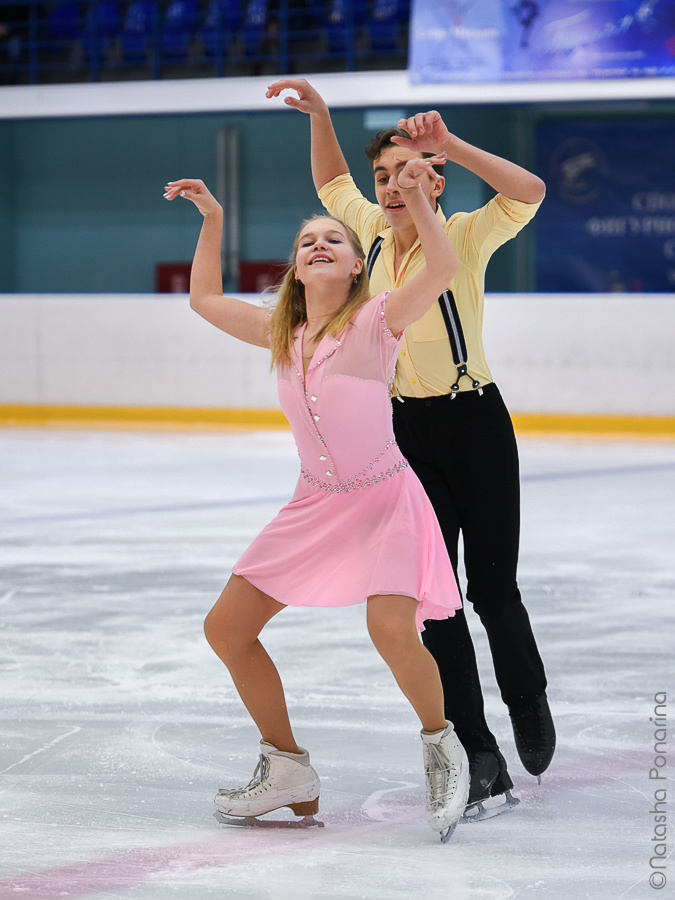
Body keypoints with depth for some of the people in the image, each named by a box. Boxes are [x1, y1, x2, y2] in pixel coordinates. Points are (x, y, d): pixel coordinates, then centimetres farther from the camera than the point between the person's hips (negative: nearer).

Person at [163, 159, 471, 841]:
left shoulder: (377, 320, -12)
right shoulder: (281, 333, 5)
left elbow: (442, 271, -28)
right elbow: (205, 298, 17)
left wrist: (416, 200, -36)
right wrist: (212, 218, 10)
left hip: (385, 498, -6)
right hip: (316, 502, 7)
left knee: (392, 630, -30)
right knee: (226, 628, 3)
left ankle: (441, 745, -2)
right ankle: (286, 769, 17)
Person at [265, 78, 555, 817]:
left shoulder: (462, 239, -11)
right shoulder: (375, 234, 4)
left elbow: (528, 193, -29)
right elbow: (331, 185, 23)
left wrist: (451, 145, -35)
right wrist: (318, 114, 11)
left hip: (476, 428, -4)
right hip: (407, 431, 5)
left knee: (491, 589, 5)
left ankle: (529, 703, 34)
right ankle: (480, 761, 3)